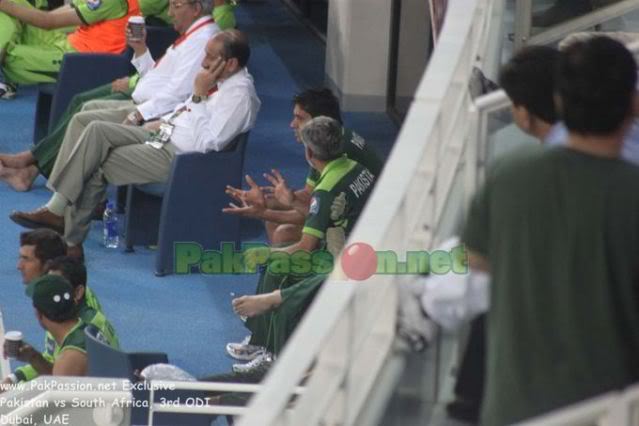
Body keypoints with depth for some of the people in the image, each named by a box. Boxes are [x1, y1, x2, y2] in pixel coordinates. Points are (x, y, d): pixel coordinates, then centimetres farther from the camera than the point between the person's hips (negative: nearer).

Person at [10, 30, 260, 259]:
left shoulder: (240, 96, -21)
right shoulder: (221, 80, 8)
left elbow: (205, 145, -27)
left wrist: (199, 96, -25)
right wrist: (163, 121, 13)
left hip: (177, 155, -10)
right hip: (165, 135, 10)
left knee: (96, 164, -9)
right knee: (97, 131, -3)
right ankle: (57, 209, -7)